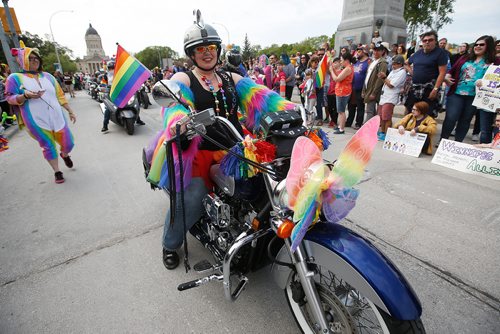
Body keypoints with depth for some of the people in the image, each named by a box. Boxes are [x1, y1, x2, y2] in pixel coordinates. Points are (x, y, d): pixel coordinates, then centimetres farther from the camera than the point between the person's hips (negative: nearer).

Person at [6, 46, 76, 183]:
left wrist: (70, 111, 12)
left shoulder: (48, 76, 11)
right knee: (48, 147, 6)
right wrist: (25, 96, -20)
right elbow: (10, 99, -1)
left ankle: (65, 155, 41)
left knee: (68, 144, 6)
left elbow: (60, 95, 14)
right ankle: (57, 172, 21)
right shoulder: (15, 78, 1)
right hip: (37, 122, -3)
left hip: (57, 118, 3)